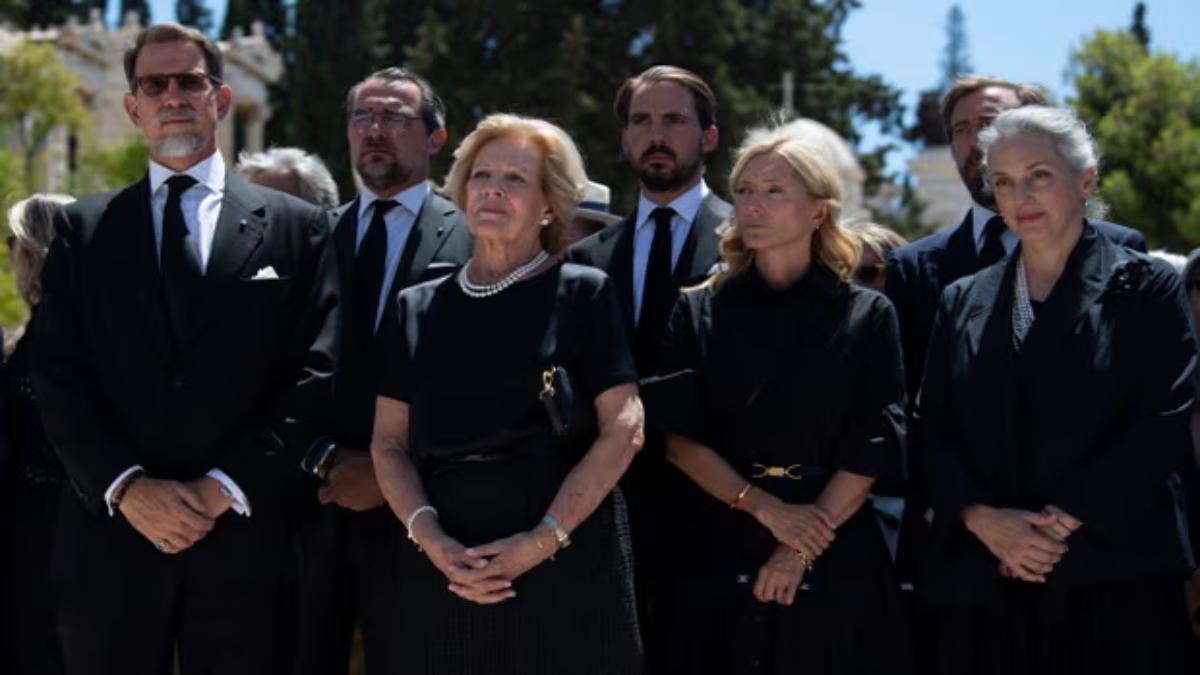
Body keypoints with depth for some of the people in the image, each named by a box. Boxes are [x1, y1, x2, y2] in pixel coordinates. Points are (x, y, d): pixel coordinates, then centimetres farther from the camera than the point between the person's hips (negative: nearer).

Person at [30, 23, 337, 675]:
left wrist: (224, 487, -10)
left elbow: (314, 373, -1)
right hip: (111, 533, 1)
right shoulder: (83, 228, 10)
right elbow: (56, 375, 3)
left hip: (244, 536, -1)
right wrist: (128, 487, -11)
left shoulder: (297, 227, 7)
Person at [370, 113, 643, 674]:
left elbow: (623, 430, -6)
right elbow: (388, 443, 6)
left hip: (568, 569, -2)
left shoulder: (583, 294, 1)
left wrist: (543, 539, -14)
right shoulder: (416, 309, 10)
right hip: (441, 573, 3)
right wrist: (431, 541, -10)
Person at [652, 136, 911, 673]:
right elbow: (676, 436, -2)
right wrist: (765, 508, -13)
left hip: (835, 558, -1)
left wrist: (802, 550, -12)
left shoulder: (867, 316, 0)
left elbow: (874, 447, -4)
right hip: (720, 549, 1)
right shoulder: (698, 312, 3)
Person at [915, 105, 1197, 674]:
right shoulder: (963, 303, 12)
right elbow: (932, 433, 6)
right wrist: (983, 519, -11)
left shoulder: (1144, 288, 2)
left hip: (1113, 582, -3)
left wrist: (1062, 520, -13)